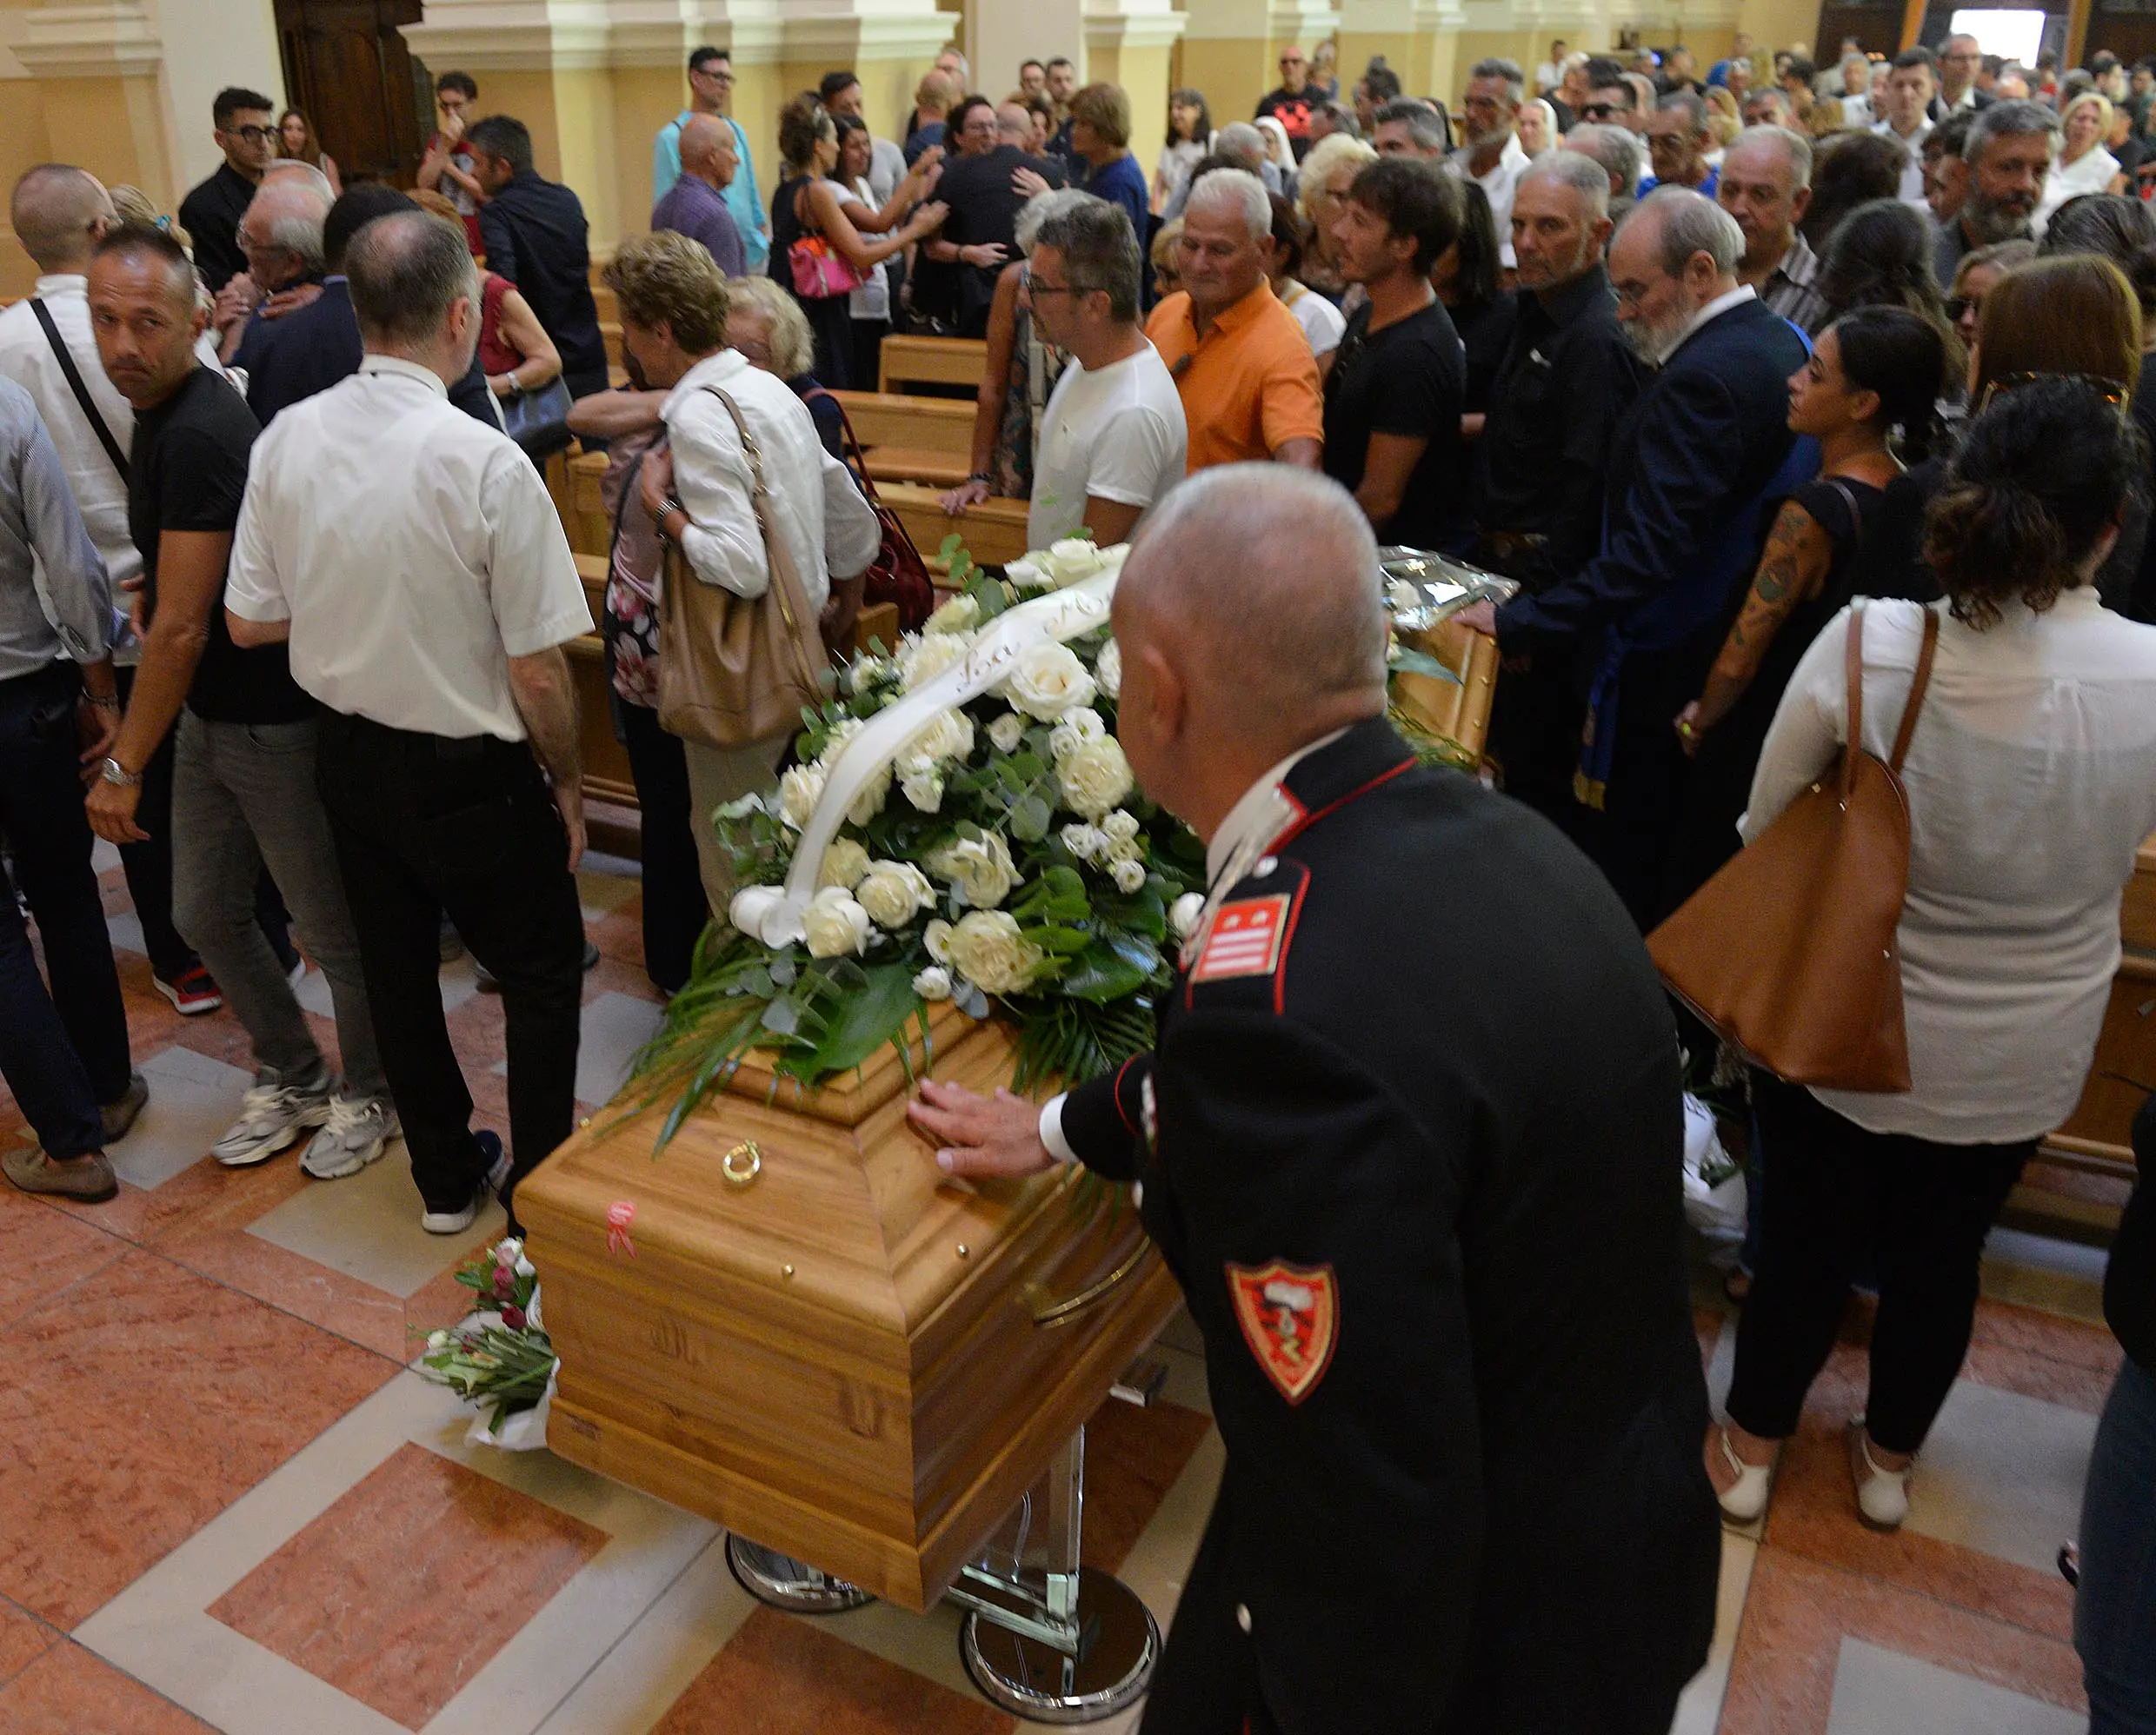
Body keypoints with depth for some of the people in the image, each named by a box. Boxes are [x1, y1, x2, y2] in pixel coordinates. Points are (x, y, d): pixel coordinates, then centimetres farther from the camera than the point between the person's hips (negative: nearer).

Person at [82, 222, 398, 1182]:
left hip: (274, 722, -10)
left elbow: (181, 628, -24)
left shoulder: (198, 436, -23)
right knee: (206, 916, 19)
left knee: (334, 930, 7)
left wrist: (123, 766, -18)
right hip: (206, 715, 10)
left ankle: (369, 1095, 28)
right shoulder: (163, 412, 7)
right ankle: (292, 1078, 38)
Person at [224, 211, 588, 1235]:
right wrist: (565, 781, -4)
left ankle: (446, 1178, 39)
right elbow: (536, 669, -20)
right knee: (541, 976, 15)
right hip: (469, 773, -6)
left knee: (394, 968, 21)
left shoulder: (285, 440, -7)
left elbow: (248, 623, 0)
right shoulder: (487, 463, -24)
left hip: (347, 757, 6)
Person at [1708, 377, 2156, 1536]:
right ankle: (1888, 1459, 48)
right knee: (1941, 1252, 24)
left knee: (1804, 1232, 21)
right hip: (2024, 1057, 2)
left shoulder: (1867, 645, -25)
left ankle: (1752, 1446, 42)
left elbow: (1764, 826, -10)